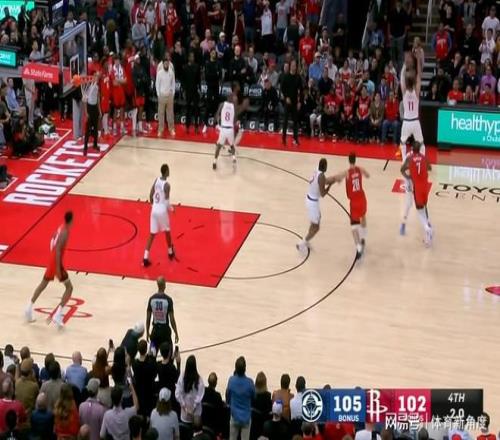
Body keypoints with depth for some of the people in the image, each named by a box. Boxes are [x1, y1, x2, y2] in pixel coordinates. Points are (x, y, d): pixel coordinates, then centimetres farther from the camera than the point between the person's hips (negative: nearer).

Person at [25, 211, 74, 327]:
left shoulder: (61, 228, 8)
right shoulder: (65, 232, -20)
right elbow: (57, 249, -27)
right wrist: (58, 269, -28)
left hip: (51, 261, 9)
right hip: (56, 263, -9)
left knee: (43, 284, 25)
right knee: (69, 287, -1)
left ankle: (29, 309, 29)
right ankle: (57, 315, -12)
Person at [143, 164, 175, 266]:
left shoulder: (156, 180, 3)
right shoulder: (167, 185, -17)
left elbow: (151, 195, 9)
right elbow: (166, 202, -17)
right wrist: (170, 208, 2)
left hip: (154, 210, 5)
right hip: (162, 211, -5)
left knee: (152, 234, 8)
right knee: (167, 232, 19)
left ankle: (145, 258, 1)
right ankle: (170, 253, 37)